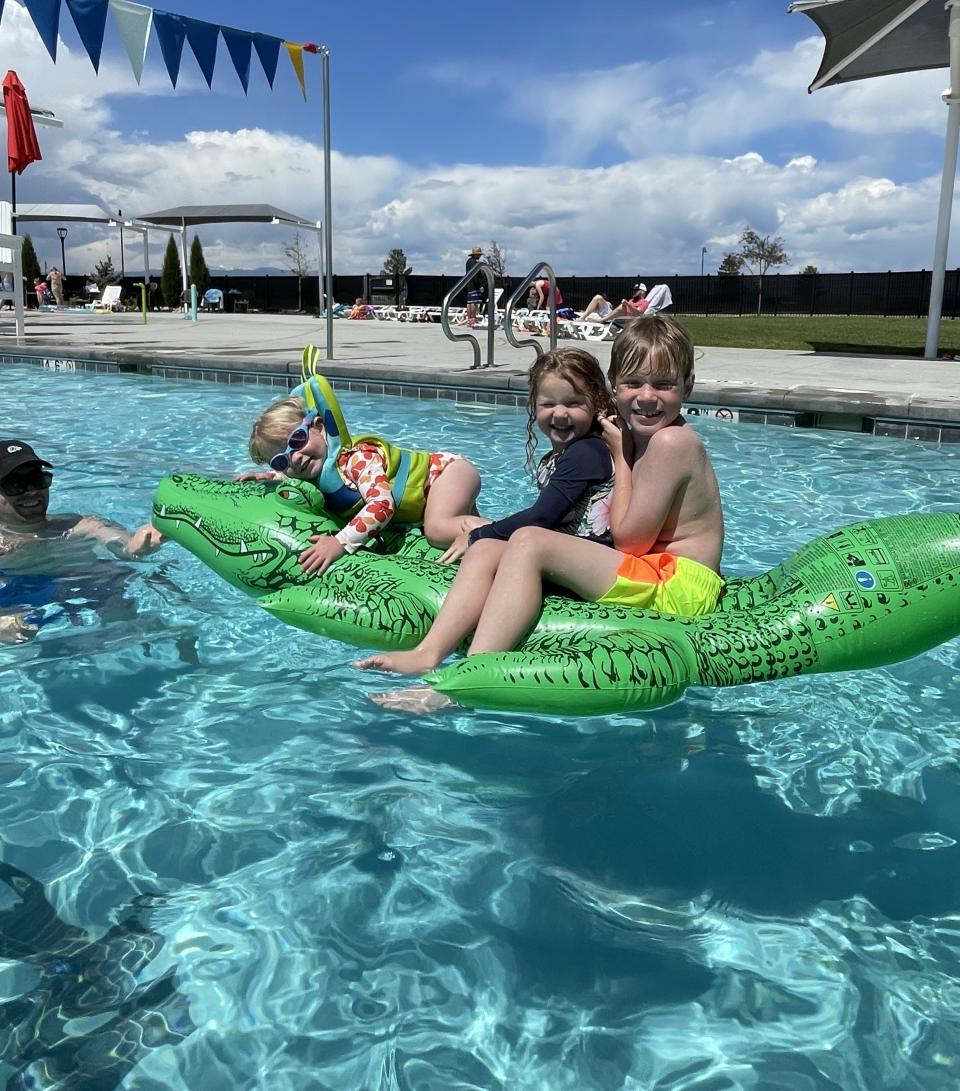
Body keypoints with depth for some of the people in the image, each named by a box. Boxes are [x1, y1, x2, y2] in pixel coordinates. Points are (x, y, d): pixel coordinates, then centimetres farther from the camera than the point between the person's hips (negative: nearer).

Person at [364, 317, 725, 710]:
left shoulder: (671, 440, -13)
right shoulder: (641, 433, 15)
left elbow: (629, 539, -13)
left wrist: (620, 456, -4)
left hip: (678, 587, -10)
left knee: (529, 542, -25)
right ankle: (431, 653, -17)